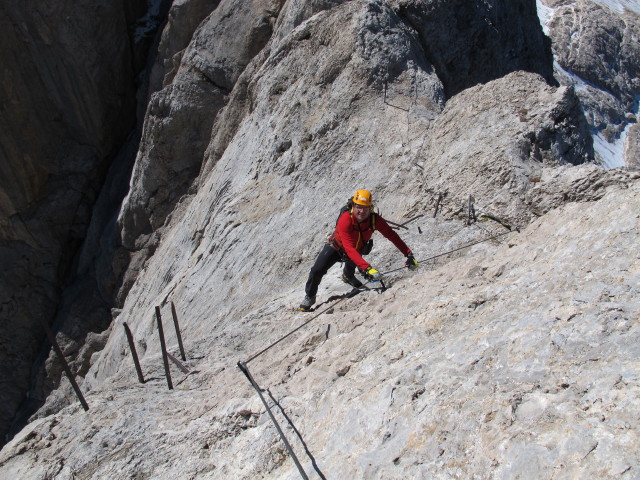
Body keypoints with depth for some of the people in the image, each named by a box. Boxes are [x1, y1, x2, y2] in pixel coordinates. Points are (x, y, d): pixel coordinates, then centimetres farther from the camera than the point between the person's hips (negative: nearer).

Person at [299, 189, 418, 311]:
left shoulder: (375, 219, -31)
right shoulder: (345, 220, -42)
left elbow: (392, 236, -24)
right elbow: (349, 248, -48)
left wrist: (409, 254, -32)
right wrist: (366, 268, -58)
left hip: (358, 248, 5)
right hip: (336, 246, -5)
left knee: (351, 263, -17)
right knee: (317, 270, -13)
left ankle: (348, 276, 24)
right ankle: (309, 297, 14)